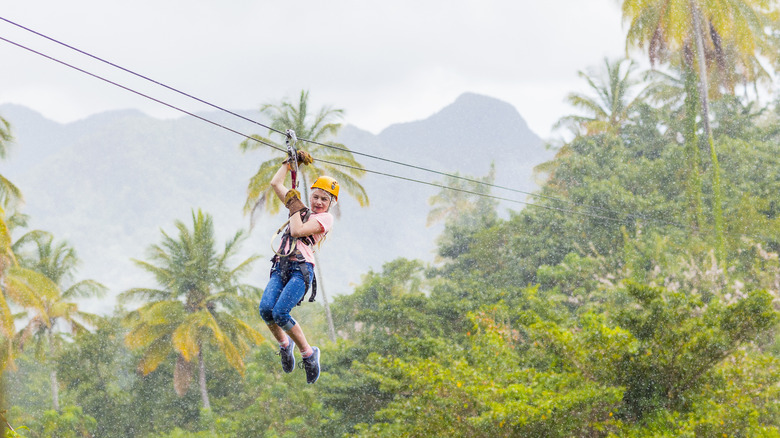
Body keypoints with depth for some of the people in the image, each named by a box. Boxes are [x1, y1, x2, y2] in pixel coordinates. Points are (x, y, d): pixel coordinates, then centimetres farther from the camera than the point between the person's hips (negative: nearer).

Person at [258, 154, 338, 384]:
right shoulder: (302, 209, 26)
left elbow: (297, 231, -9)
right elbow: (275, 184, 31)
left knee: (280, 313, -25)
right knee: (265, 309, -20)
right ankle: (284, 344, 6)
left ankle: (309, 353, -7)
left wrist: (295, 206, 3)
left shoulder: (325, 218, 6)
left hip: (301, 268, -6)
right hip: (281, 266, 6)